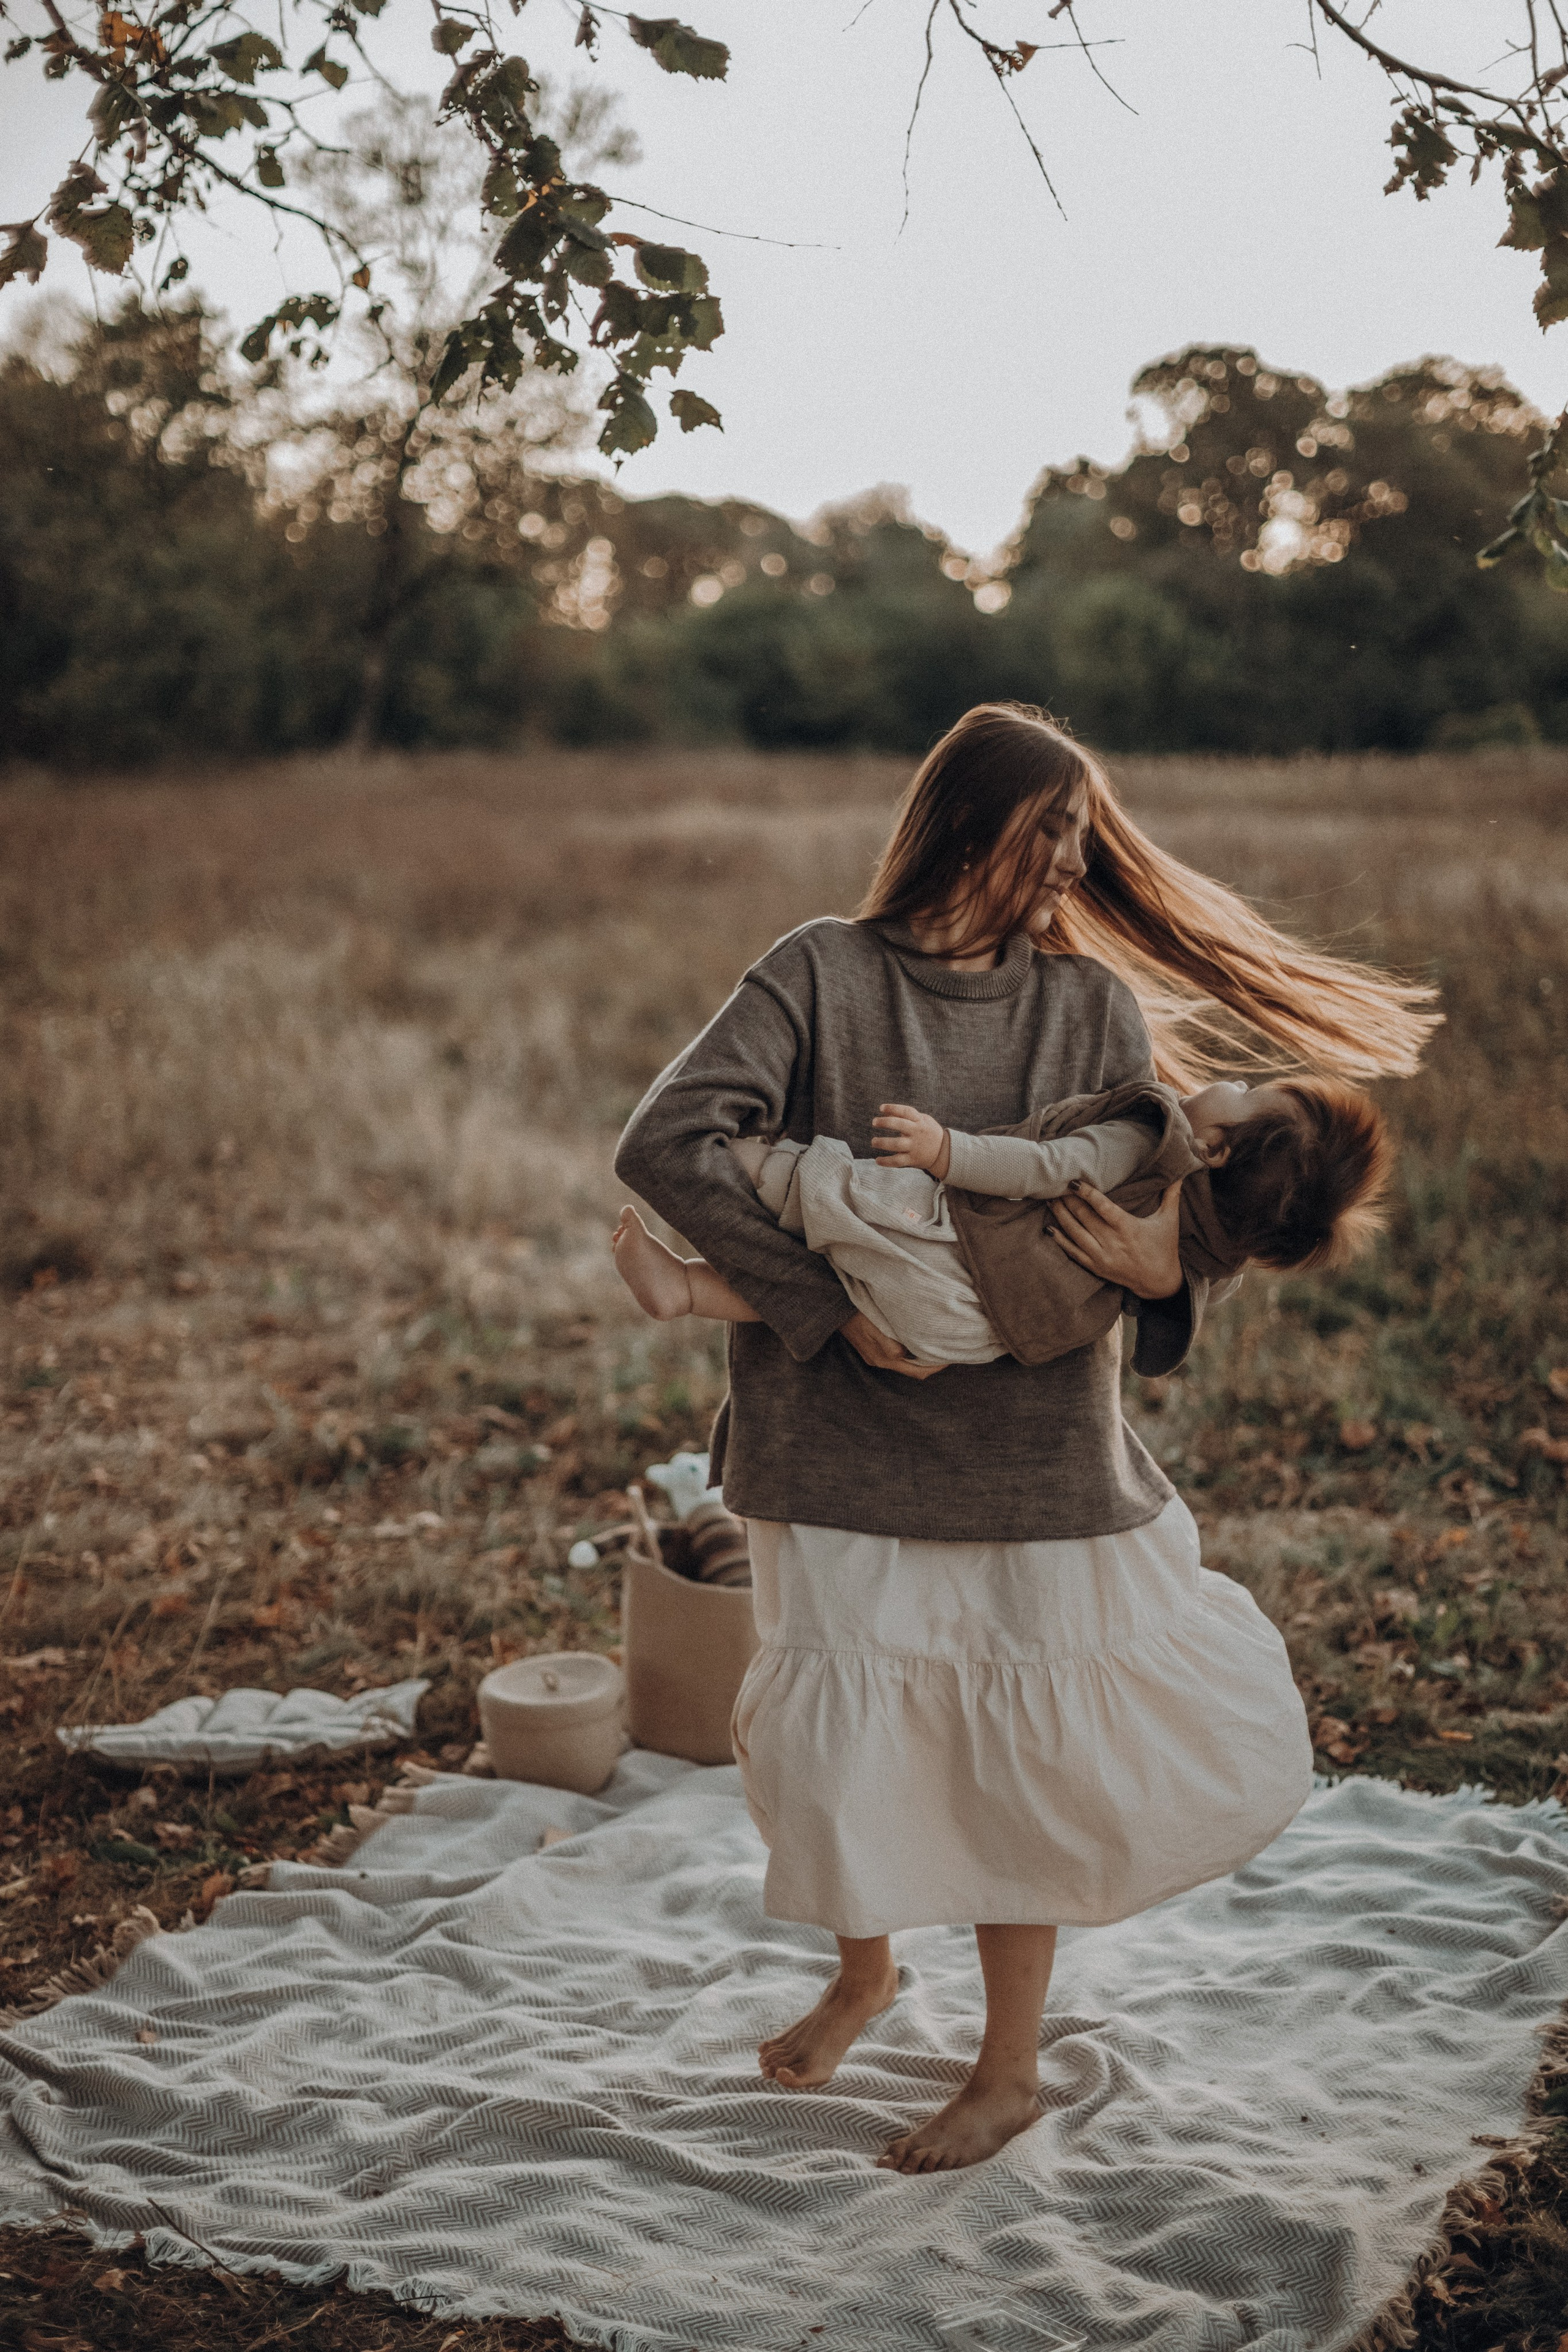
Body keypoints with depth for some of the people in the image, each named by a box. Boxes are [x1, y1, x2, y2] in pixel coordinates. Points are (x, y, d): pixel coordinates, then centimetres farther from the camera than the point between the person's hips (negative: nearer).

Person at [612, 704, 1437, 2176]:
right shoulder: (823, 977, -7)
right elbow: (666, 1143, -18)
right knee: (835, 1741, 11)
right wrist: (834, 1306, -22)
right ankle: (863, 1973, 43)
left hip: (1032, 1442, 1)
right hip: (843, 1443, -1)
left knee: (1016, 1753, 9)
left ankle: (1010, 2066, 32)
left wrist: (1162, 1272, -25)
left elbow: (1163, 1213, 1)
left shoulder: (1095, 1005, 1)